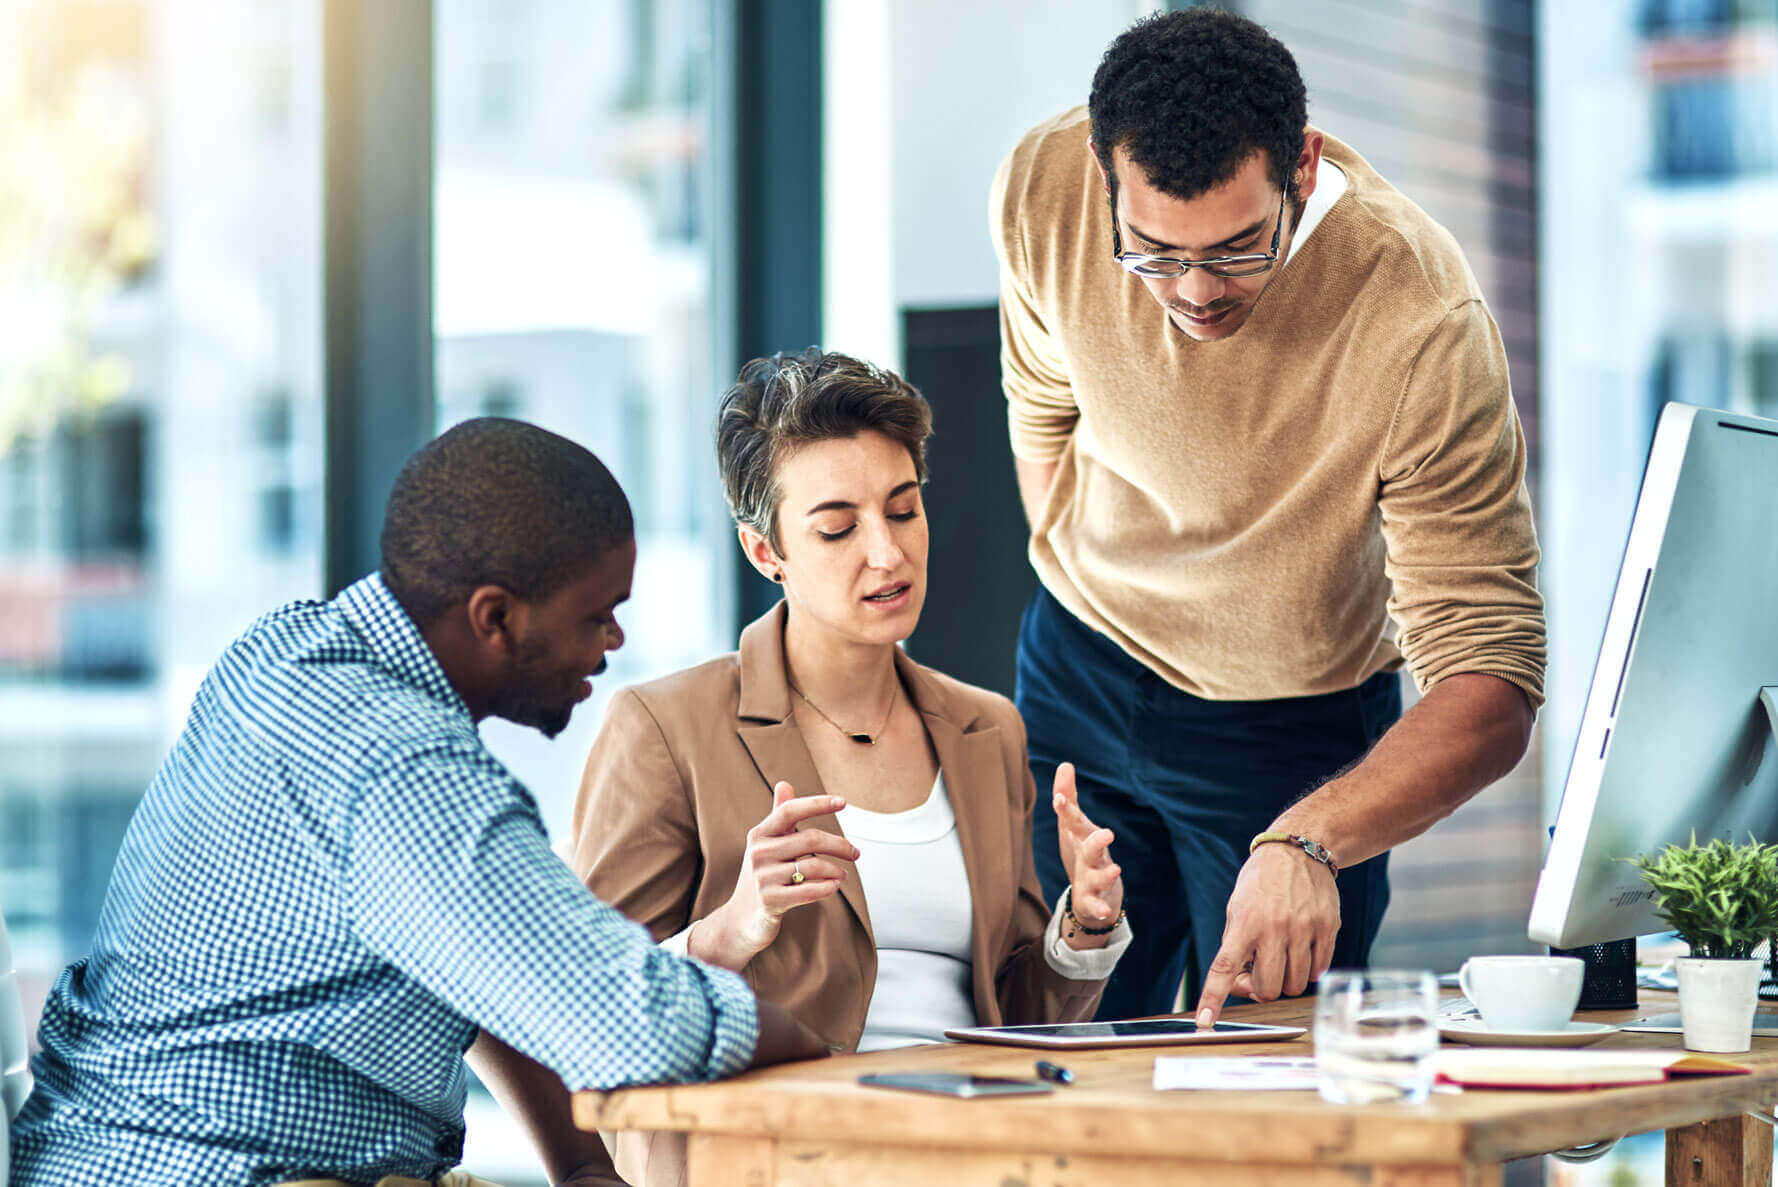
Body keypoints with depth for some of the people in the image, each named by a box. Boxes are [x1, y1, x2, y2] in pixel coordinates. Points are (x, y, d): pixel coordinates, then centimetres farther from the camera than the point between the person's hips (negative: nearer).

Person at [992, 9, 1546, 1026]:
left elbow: (1492, 685, -34)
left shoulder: (1424, 323, -33)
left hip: (1298, 726, -3)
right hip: (1078, 677, 3)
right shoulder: (1040, 192, -22)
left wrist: (1305, 845, -49)